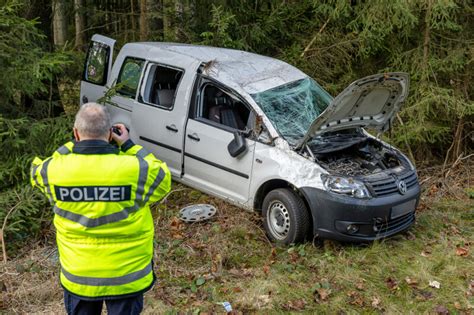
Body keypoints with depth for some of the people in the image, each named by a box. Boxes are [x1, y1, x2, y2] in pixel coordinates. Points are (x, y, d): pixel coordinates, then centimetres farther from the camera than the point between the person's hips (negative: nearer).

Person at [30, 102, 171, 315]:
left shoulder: (56, 170, -16)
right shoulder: (134, 169, -22)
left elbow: (38, 172, 9)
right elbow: (163, 180, -1)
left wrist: (74, 145, 5)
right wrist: (129, 145, -1)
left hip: (77, 277, 2)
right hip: (126, 276, -1)